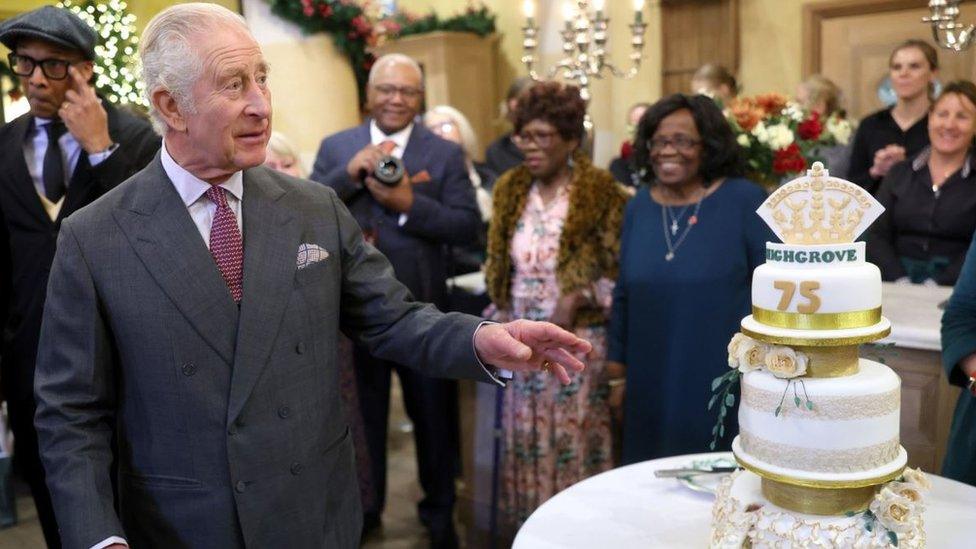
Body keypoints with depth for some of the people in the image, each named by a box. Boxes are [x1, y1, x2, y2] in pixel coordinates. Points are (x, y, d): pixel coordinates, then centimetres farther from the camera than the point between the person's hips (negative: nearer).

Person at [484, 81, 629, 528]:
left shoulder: (600, 193, -9)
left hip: (577, 343, -4)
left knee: (573, 445, 3)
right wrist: (500, 316, 6)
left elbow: (621, 273, -7)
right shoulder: (510, 189, 7)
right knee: (526, 443, 12)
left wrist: (578, 298, -20)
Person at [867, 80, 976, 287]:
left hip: (953, 285, -2)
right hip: (895, 281, 2)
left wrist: (936, 285, -17)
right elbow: (877, 236, 5)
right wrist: (901, 281, -11)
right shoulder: (899, 173, 14)